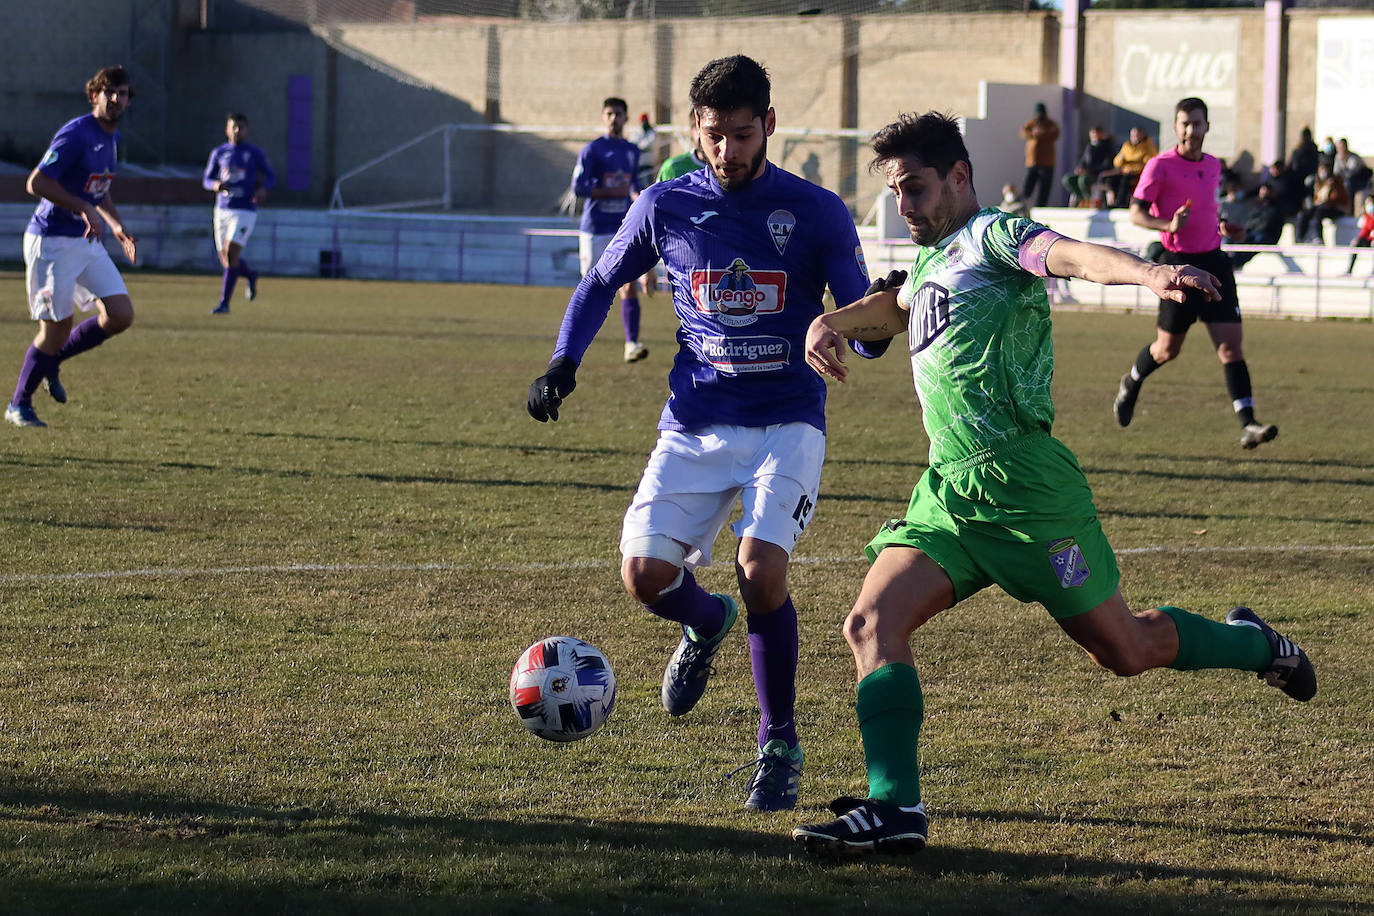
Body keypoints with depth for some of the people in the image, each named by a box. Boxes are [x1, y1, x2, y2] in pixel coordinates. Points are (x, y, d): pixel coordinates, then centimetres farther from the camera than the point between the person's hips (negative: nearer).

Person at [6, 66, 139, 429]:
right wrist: (85, 208, -25)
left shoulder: (112, 137, 11)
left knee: (121, 316, -3)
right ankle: (19, 405, 13)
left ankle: (52, 360, 18)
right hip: (52, 241, -8)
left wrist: (117, 225, 15)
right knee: (57, 327, -6)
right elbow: (36, 183, -22)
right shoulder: (75, 134, -17)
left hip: (89, 242, 8)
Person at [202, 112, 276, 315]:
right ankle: (250, 275, 39)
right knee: (226, 261, 5)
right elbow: (206, 180, 13)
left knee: (231, 255, -17)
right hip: (223, 210, 4)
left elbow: (271, 176, 12)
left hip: (245, 211, -4)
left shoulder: (255, 153, 2)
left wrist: (263, 188, -11)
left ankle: (224, 303, -11)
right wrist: (217, 185, -10)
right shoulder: (219, 153, 9)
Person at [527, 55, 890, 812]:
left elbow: (862, 330, -1)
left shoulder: (817, 212, -3)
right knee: (645, 573, -12)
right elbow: (601, 284, 18)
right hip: (694, 426, 3)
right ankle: (707, 622, 27)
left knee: (761, 570, -23)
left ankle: (778, 744, -3)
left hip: (786, 423, -3)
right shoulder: (667, 207, 3)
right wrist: (564, 361, 4)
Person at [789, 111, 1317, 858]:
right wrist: (830, 324, 22)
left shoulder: (991, 235, -6)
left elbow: (1070, 254, -27)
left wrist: (1147, 274, -48)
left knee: (1123, 648, 3)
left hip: (1021, 483, -8)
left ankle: (1255, 645, 29)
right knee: (872, 624, -11)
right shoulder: (933, 263, 21)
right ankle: (894, 807, -16)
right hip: (945, 491, 8)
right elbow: (894, 306, 44)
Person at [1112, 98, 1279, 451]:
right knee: (1167, 349, 7)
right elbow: (1136, 213, -9)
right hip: (1179, 263, -4)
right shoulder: (1160, 166, -8)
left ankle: (1247, 424, -15)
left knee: (1230, 344, -8)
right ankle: (1131, 384, 40)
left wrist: (1224, 227, 11)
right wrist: (1168, 225, -26)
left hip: (1213, 260, 4)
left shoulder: (1213, 166, 12)